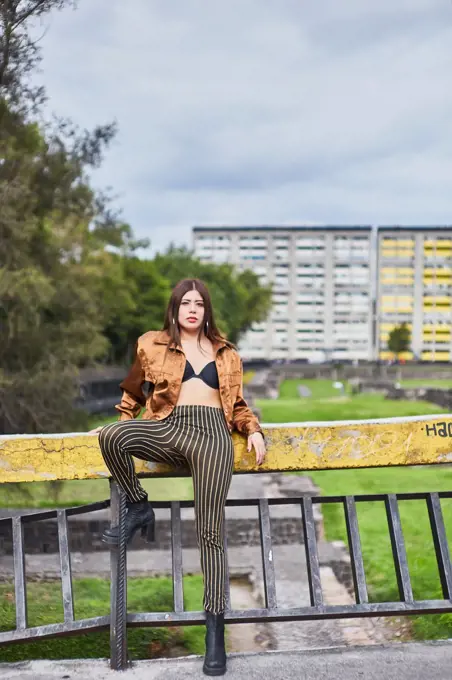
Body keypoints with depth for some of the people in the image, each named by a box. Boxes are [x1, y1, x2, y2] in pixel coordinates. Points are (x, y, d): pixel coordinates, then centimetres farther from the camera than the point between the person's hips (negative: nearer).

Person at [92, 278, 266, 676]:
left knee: (210, 531, -13)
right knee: (110, 437, -32)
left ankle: (215, 629, -10)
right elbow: (133, 390, 29)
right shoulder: (152, 345, 19)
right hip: (168, 428, 1)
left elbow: (238, 404, 26)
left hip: (212, 433, 0)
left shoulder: (226, 354, 24)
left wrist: (253, 430, 9)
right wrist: (121, 422, 19)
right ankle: (139, 508, -7)